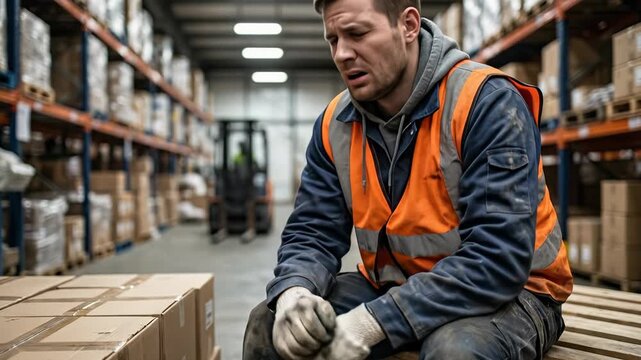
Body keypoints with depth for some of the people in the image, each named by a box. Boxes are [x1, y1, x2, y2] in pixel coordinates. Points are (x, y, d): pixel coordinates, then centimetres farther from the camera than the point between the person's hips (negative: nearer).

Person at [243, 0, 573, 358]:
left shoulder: (487, 103, -22)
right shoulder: (336, 123, -3)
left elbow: (498, 257, -30)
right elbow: (312, 232, -3)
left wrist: (372, 322, -35)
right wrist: (293, 292, -27)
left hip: (502, 292, -4)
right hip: (391, 287, 5)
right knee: (269, 325, -11)